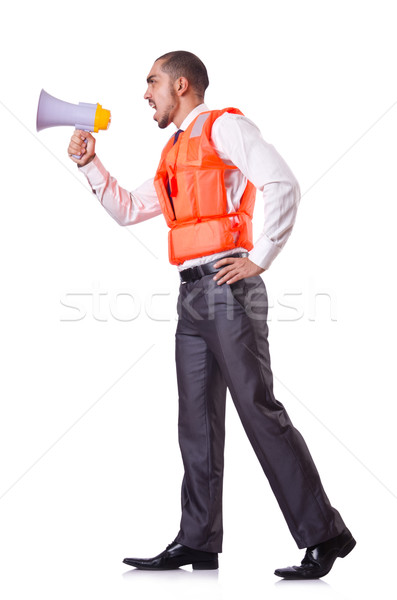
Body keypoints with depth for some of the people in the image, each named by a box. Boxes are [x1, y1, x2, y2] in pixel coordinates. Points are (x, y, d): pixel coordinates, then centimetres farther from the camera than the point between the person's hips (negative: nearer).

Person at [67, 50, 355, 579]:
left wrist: (260, 258, -16)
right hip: (192, 295, 9)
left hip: (229, 288, -9)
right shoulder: (175, 153, 23)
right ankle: (198, 542, 15)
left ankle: (324, 535, -5)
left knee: (260, 411, -11)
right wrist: (89, 163, 19)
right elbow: (128, 210, 29)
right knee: (197, 423, 8)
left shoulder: (224, 126, -3)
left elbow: (283, 185, -15)